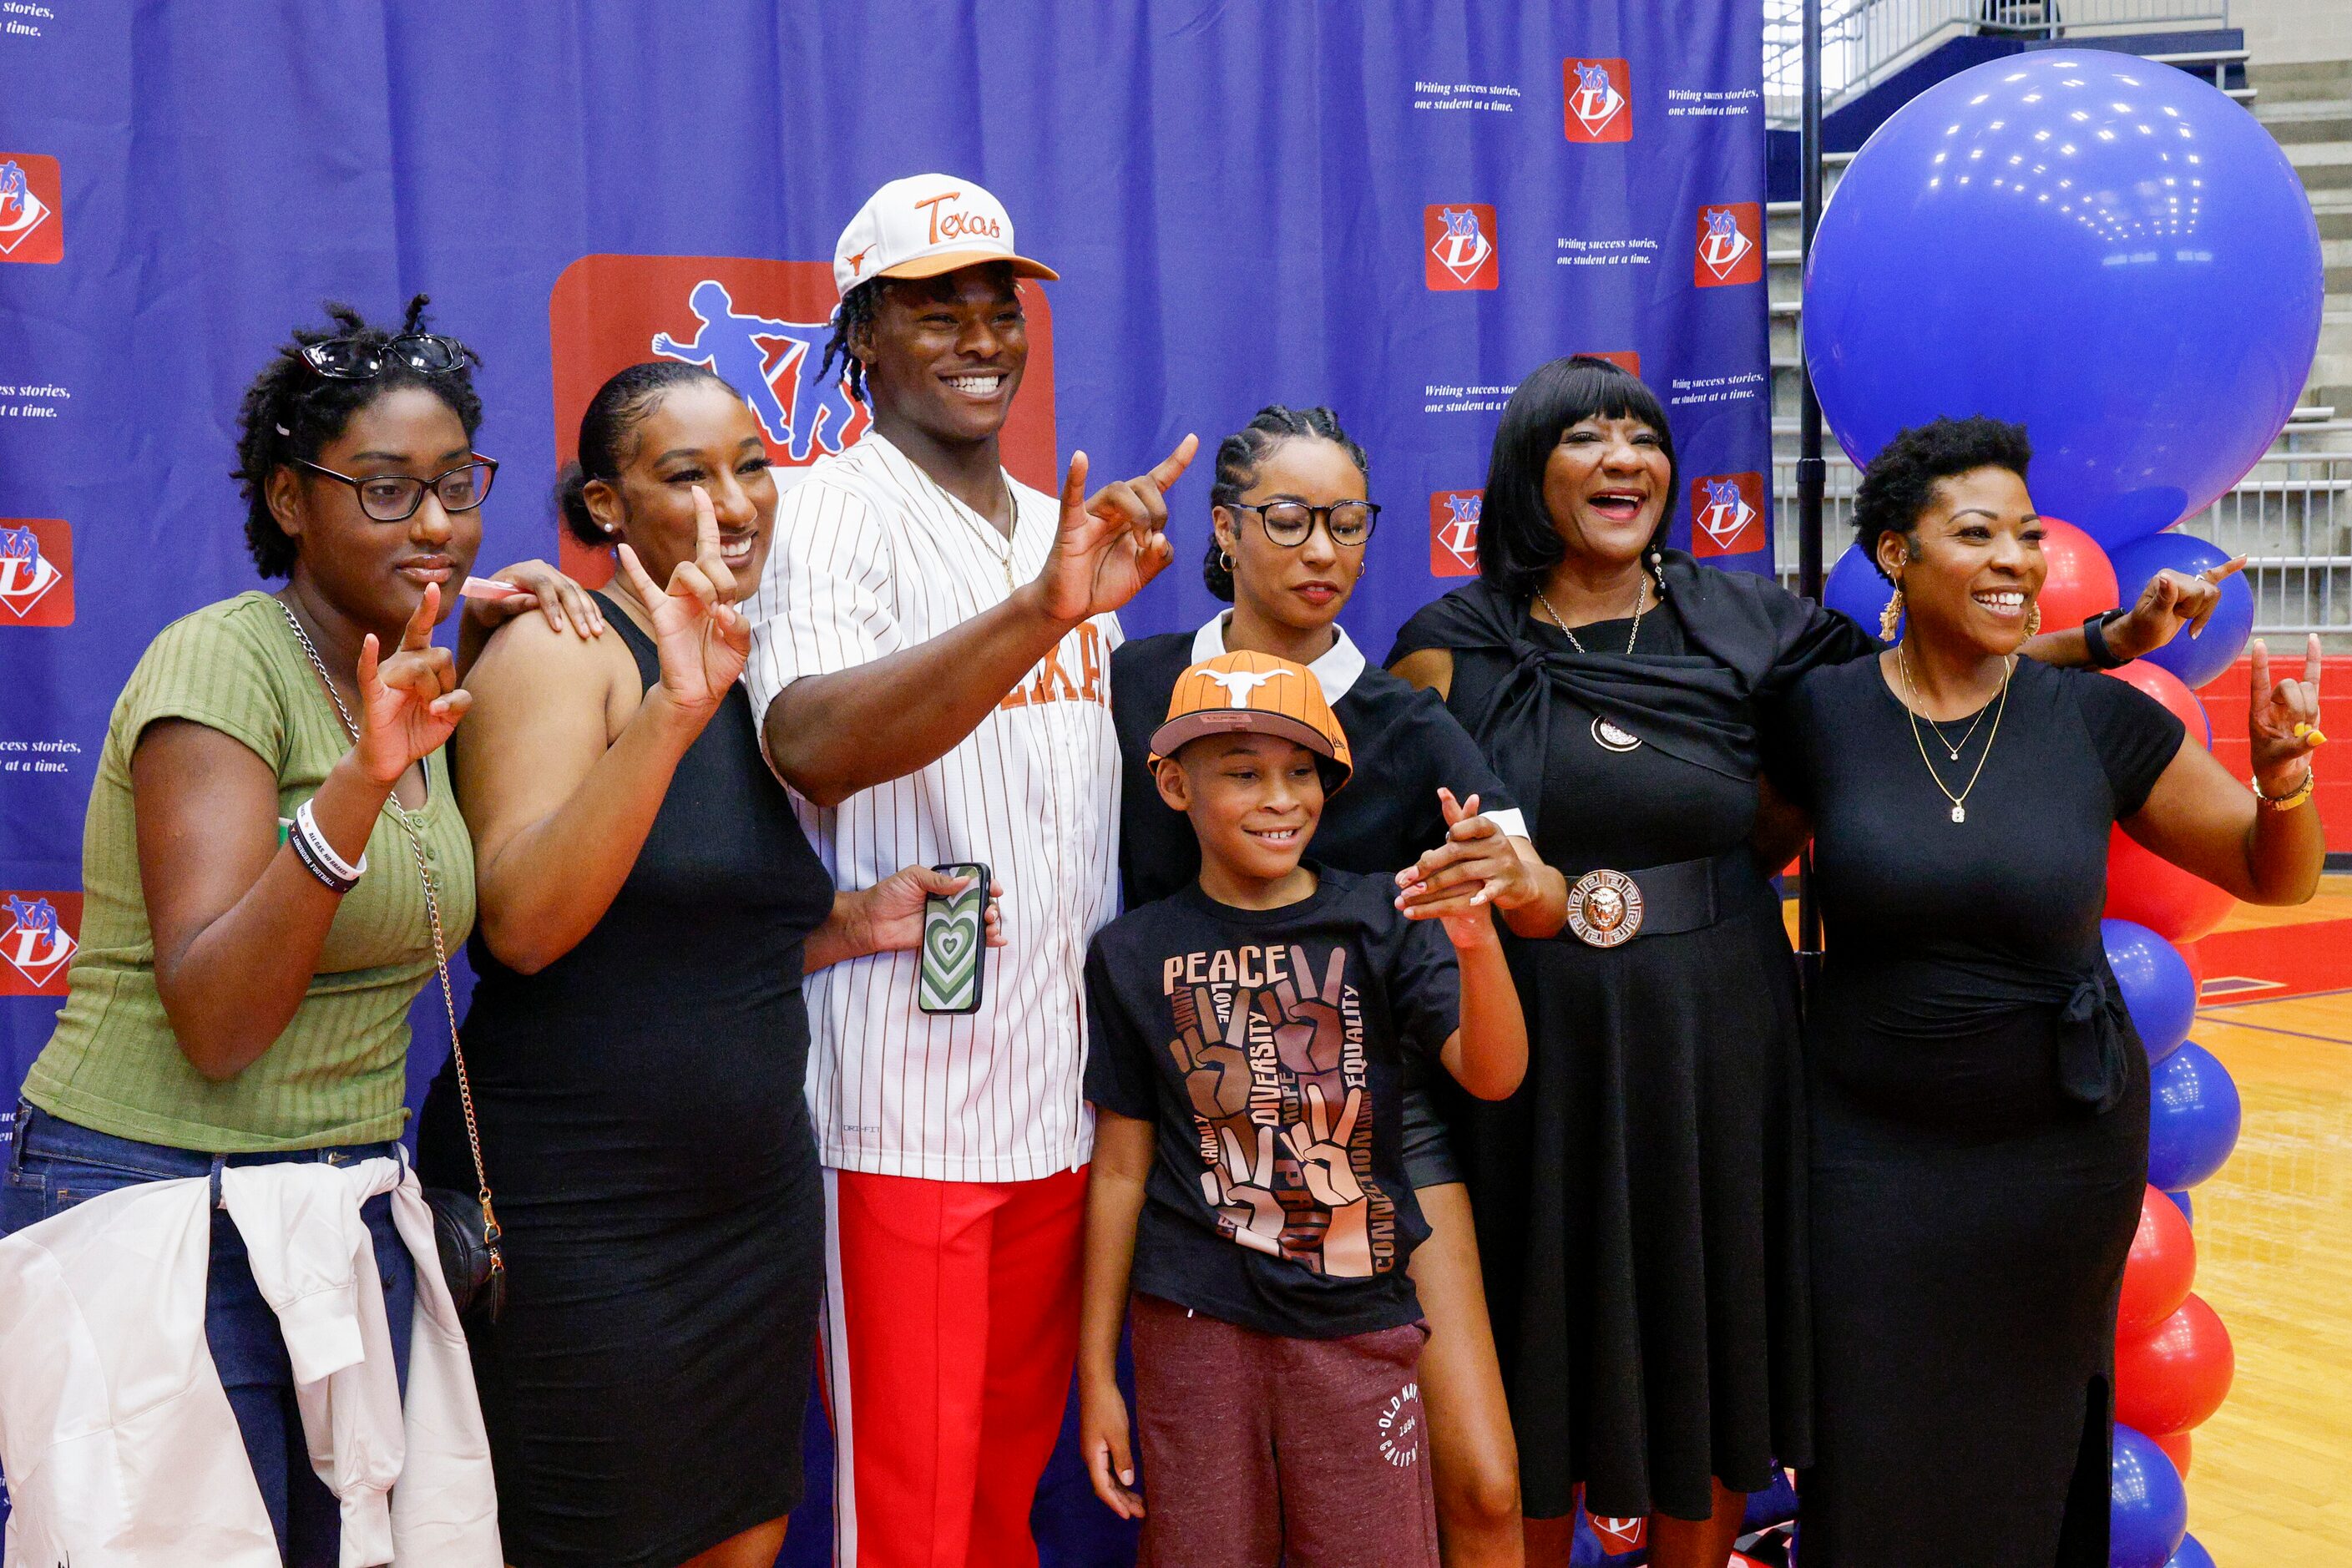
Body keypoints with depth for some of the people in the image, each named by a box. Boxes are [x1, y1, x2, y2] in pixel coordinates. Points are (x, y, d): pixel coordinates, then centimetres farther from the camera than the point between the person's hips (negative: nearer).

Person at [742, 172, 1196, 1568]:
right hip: (906, 1106, -7)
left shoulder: (1072, 531, 14)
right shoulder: (834, 514, -9)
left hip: (1062, 1097, 7)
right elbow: (810, 745, -29)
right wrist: (1035, 614, -39)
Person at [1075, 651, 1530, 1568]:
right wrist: (1097, 1372, 5)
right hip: (1195, 1324, 0)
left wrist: (1476, 939, -34)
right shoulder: (1136, 955, 1)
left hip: (1357, 1322, 0)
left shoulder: (1377, 922, 0)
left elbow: (1492, 1074, -14)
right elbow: (1122, 1168, 4)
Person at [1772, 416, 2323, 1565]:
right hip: (1872, 1147, -1)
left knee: (2030, 1444, 17)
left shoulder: (2098, 720, -6)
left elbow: (2276, 877, 1)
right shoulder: (1822, 712, -7)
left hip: (2059, 1148, 1)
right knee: (1874, 1459, 7)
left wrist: (2283, 783, -18)